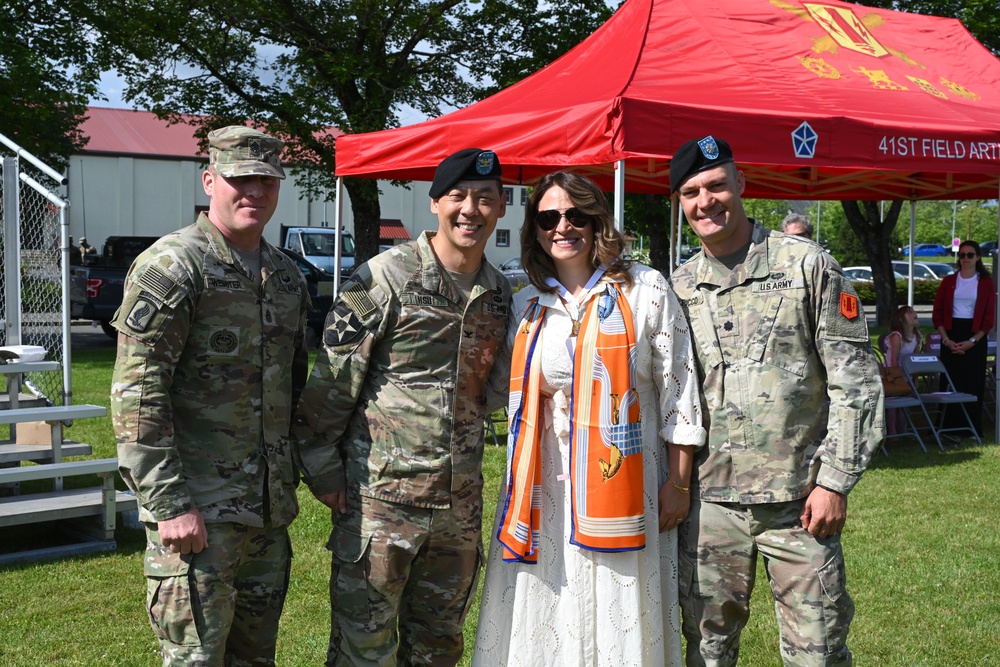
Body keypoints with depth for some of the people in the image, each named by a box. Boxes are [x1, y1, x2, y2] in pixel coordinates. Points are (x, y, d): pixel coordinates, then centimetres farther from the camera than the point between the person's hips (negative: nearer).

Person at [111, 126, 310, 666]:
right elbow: (136, 393, -16)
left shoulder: (287, 277, 13)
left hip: (269, 510, 7)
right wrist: (169, 504, -20)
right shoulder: (172, 266, -10)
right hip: (198, 509, -7)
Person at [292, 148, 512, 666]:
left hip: (460, 502, 6)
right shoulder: (385, 278, -9)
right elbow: (331, 381, -8)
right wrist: (323, 472, -7)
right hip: (381, 496, -5)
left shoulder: (500, 293, 8)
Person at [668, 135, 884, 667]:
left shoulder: (807, 265, -2)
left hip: (799, 500, -3)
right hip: (709, 502, 3)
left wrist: (834, 482, -9)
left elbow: (855, 381, -4)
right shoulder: (678, 289, 8)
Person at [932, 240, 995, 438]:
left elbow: (989, 318, -1)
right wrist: (946, 339, -8)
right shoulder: (948, 281, 7)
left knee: (973, 384, 0)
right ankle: (949, 427, 5)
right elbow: (937, 314, 5)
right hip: (950, 334, 1)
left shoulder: (986, 283, 3)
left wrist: (972, 341, -11)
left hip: (975, 336, -1)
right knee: (950, 383, 0)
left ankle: (972, 428, 6)